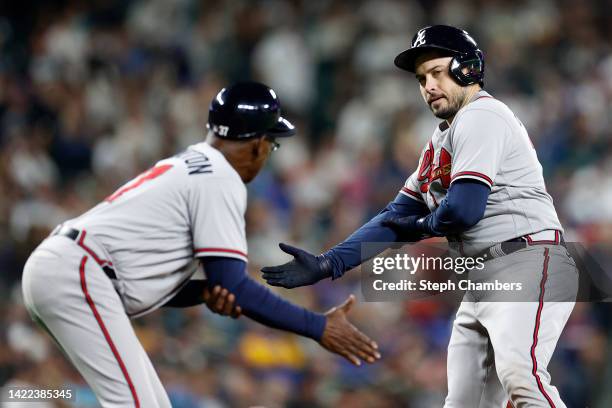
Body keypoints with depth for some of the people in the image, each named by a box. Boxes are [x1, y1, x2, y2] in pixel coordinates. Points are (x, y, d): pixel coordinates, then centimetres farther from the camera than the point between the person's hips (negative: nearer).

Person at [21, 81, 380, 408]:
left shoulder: (186, 167, 23)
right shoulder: (221, 179, -7)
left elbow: (157, 280, 22)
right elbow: (233, 285, -13)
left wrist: (209, 290, 0)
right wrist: (319, 328, -8)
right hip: (77, 275, -10)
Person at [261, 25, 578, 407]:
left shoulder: (479, 117, -6)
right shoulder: (440, 144, 23)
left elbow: (464, 208, -18)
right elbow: (396, 218, 21)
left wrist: (422, 226, 4)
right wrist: (326, 265, 11)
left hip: (527, 264, -10)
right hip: (482, 281, 10)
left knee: (518, 374, -32)